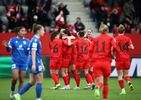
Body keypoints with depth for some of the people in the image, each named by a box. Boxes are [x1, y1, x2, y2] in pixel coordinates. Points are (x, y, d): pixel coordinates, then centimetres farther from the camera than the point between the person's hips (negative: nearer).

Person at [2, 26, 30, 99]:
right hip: (15, 62, -2)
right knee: (15, 78, -15)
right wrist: (7, 46, -26)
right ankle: (12, 91, 13)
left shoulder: (27, 41, 5)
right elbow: (8, 50, -5)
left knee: (21, 80, 1)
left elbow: (28, 52, 3)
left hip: (24, 62, 2)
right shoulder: (13, 40, 0)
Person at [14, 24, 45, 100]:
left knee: (32, 82, 9)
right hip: (35, 62, -10)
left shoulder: (36, 39, 18)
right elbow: (33, 52, -20)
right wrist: (34, 64, -25)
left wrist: (41, 64, 27)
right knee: (40, 81, -4)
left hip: (36, 63, 10)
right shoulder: (35, 39, -12)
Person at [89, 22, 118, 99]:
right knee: (106, 83, 16)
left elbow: (90, 49, 5)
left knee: (100, 82, -5)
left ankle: (97, 88, -39)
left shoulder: (95, 39, 13)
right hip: (106, 62, -1)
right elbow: (115, 47, -12)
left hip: (96, 62, 2)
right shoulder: (110, 38, 5)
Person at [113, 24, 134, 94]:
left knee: (120, 75, 6)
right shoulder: (127, 38, 2)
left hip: (119, 59, -2)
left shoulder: (115, 39, -2)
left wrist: (114, 55, 8)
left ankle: (123, 90, -3)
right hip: (127, 59, 2)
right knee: (126, 74, 15)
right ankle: (129, 82, -16)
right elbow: (132, 48, -7)